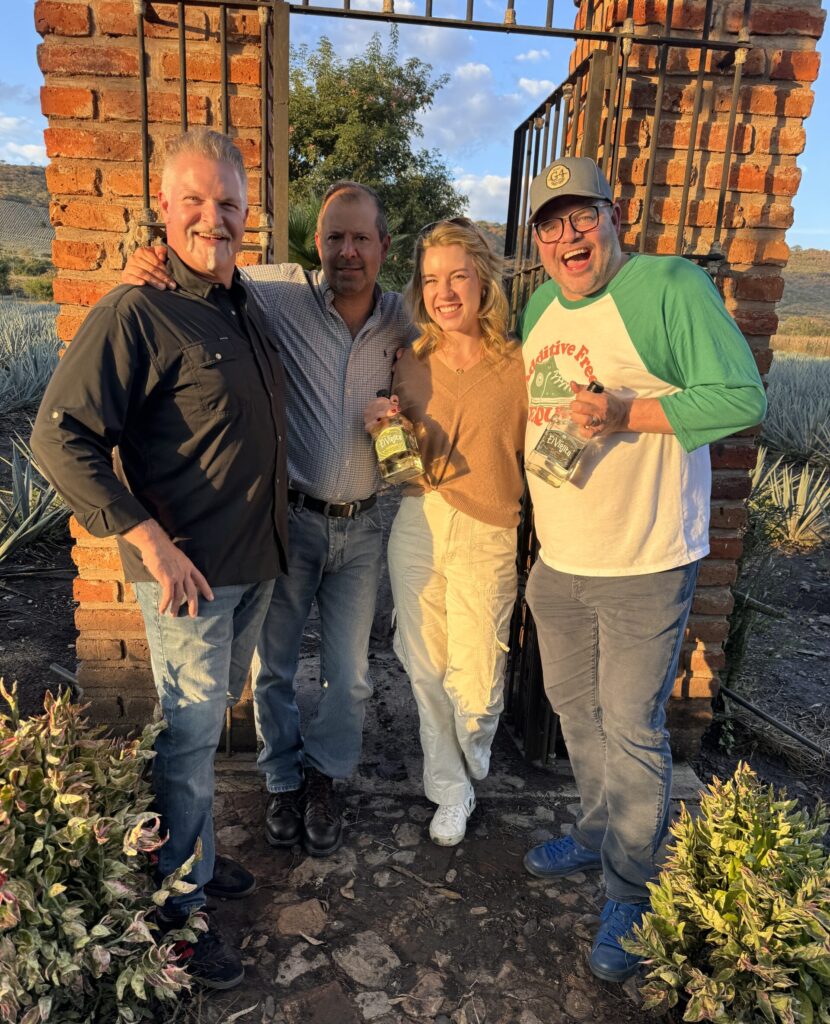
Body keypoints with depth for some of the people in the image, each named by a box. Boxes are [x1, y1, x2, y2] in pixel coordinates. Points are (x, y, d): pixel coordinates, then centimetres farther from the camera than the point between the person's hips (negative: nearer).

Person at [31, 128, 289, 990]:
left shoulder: (246, 307, 10)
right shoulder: (137, 314, -15)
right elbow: (60, 436, -19)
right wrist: (150, 542, -23)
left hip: (257, 563, 8)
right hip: (190, 574, -8)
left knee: (212, 722, 22)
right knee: (189, 740, 7)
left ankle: (197, 858, 43)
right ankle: (179, 910, 28)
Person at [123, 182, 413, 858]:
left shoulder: (403, 321, 0)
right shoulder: (282, 294, -10)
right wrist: (153, 269, -23)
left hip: (361, 525, 2)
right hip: (289, 516, -2)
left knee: (350, 676, 13)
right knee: (273, 666, 13)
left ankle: (324, 776, 40)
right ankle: (285, 780, 40)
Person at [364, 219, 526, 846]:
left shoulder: (518, 365, -5)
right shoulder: (412, 363, 5)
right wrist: (382, 428, -5)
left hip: (487, 536, -3)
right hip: (416, 527, 3)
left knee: (475, 686, 2)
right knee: (425, 669, 11)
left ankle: (476, 761, 41)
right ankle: (450, 790, 36)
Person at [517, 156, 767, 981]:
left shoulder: (671, 285, -12)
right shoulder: (539, 305, 9)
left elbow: (742, 397, -16)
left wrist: (624, 412, -26)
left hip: (645, 566, -7)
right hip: (557, 561, 7)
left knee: (632, 727, 5)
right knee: (574, 707, 20)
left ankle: (630, 894, 26)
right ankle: (598, 835, 44)